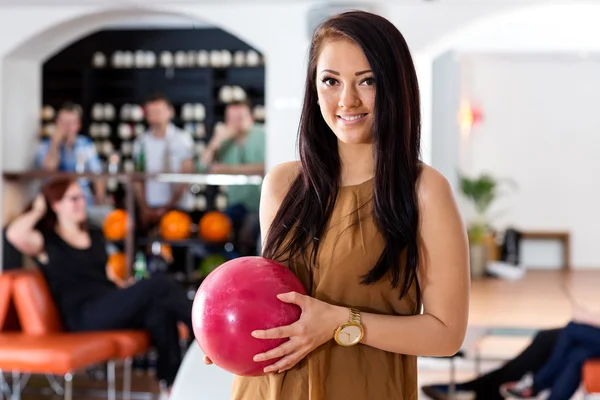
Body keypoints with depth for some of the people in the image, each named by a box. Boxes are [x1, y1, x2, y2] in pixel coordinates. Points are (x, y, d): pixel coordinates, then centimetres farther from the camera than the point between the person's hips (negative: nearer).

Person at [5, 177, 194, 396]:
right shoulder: (46, 241, 4)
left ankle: (171, 384, -33)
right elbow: (14, 234, -18)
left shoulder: (95, 235, 25)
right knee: (158, 286, -27)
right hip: (84, 315, -6)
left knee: (160, 310, -31)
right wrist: (37, 211, 2)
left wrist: (128, 287, 5)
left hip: (114, 309, 6)